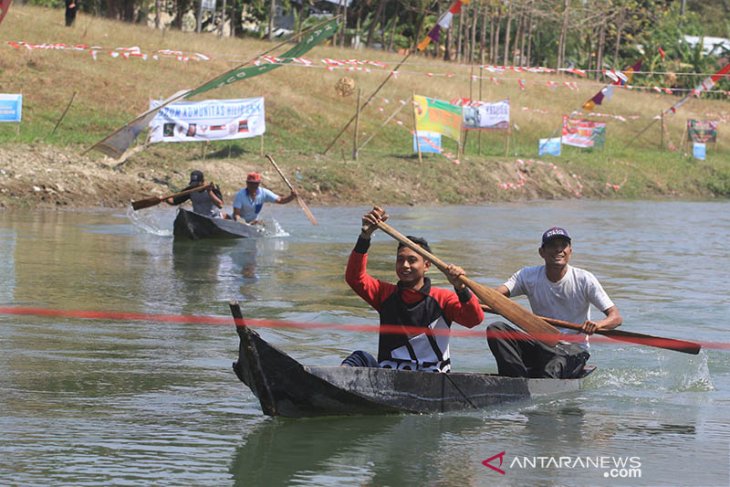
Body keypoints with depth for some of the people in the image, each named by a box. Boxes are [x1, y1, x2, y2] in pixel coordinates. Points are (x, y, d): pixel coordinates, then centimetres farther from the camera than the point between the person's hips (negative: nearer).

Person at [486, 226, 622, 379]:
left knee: (552, 370, -37)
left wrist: (597, 325, -34)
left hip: (573, 349, -4)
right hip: (540, 346, 4)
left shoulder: (584, 280, -7)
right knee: (495, 329, -20)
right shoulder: (528, 276, -1)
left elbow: (616, 317, -11)